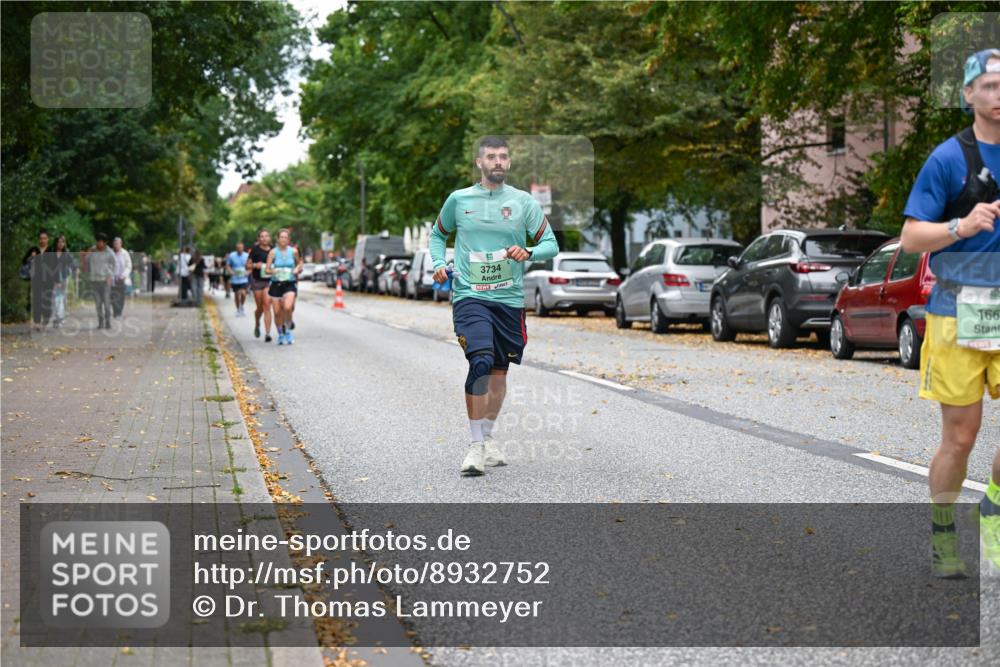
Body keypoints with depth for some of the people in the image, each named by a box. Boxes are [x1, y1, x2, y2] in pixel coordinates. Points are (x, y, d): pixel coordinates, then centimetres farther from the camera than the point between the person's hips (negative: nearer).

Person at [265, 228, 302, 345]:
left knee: (287, 307, -25)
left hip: (289, 284, -1)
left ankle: (287, 330, -2)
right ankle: (281, 334, 25)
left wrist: (297, 269, -1)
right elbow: (267, 269, -3)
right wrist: (272, 271, -24)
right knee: (277, 312, 3)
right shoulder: (273, 252, -2)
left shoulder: (293, 251, 2)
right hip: (276, 284, 1)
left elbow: (299, 262, 20)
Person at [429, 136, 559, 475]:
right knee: (481, 362, -21)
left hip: (509, 298, 3)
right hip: (470, 296, -2)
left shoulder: (523, 202, 4)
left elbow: (551, 244, 5)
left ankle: (487, 438, 30)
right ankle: (476, 445, -14)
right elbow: (438, 234, 20)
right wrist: (438, 263, 2)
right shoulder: (458, 199, 4)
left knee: (499, 371, 11)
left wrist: (528, 252, -15)